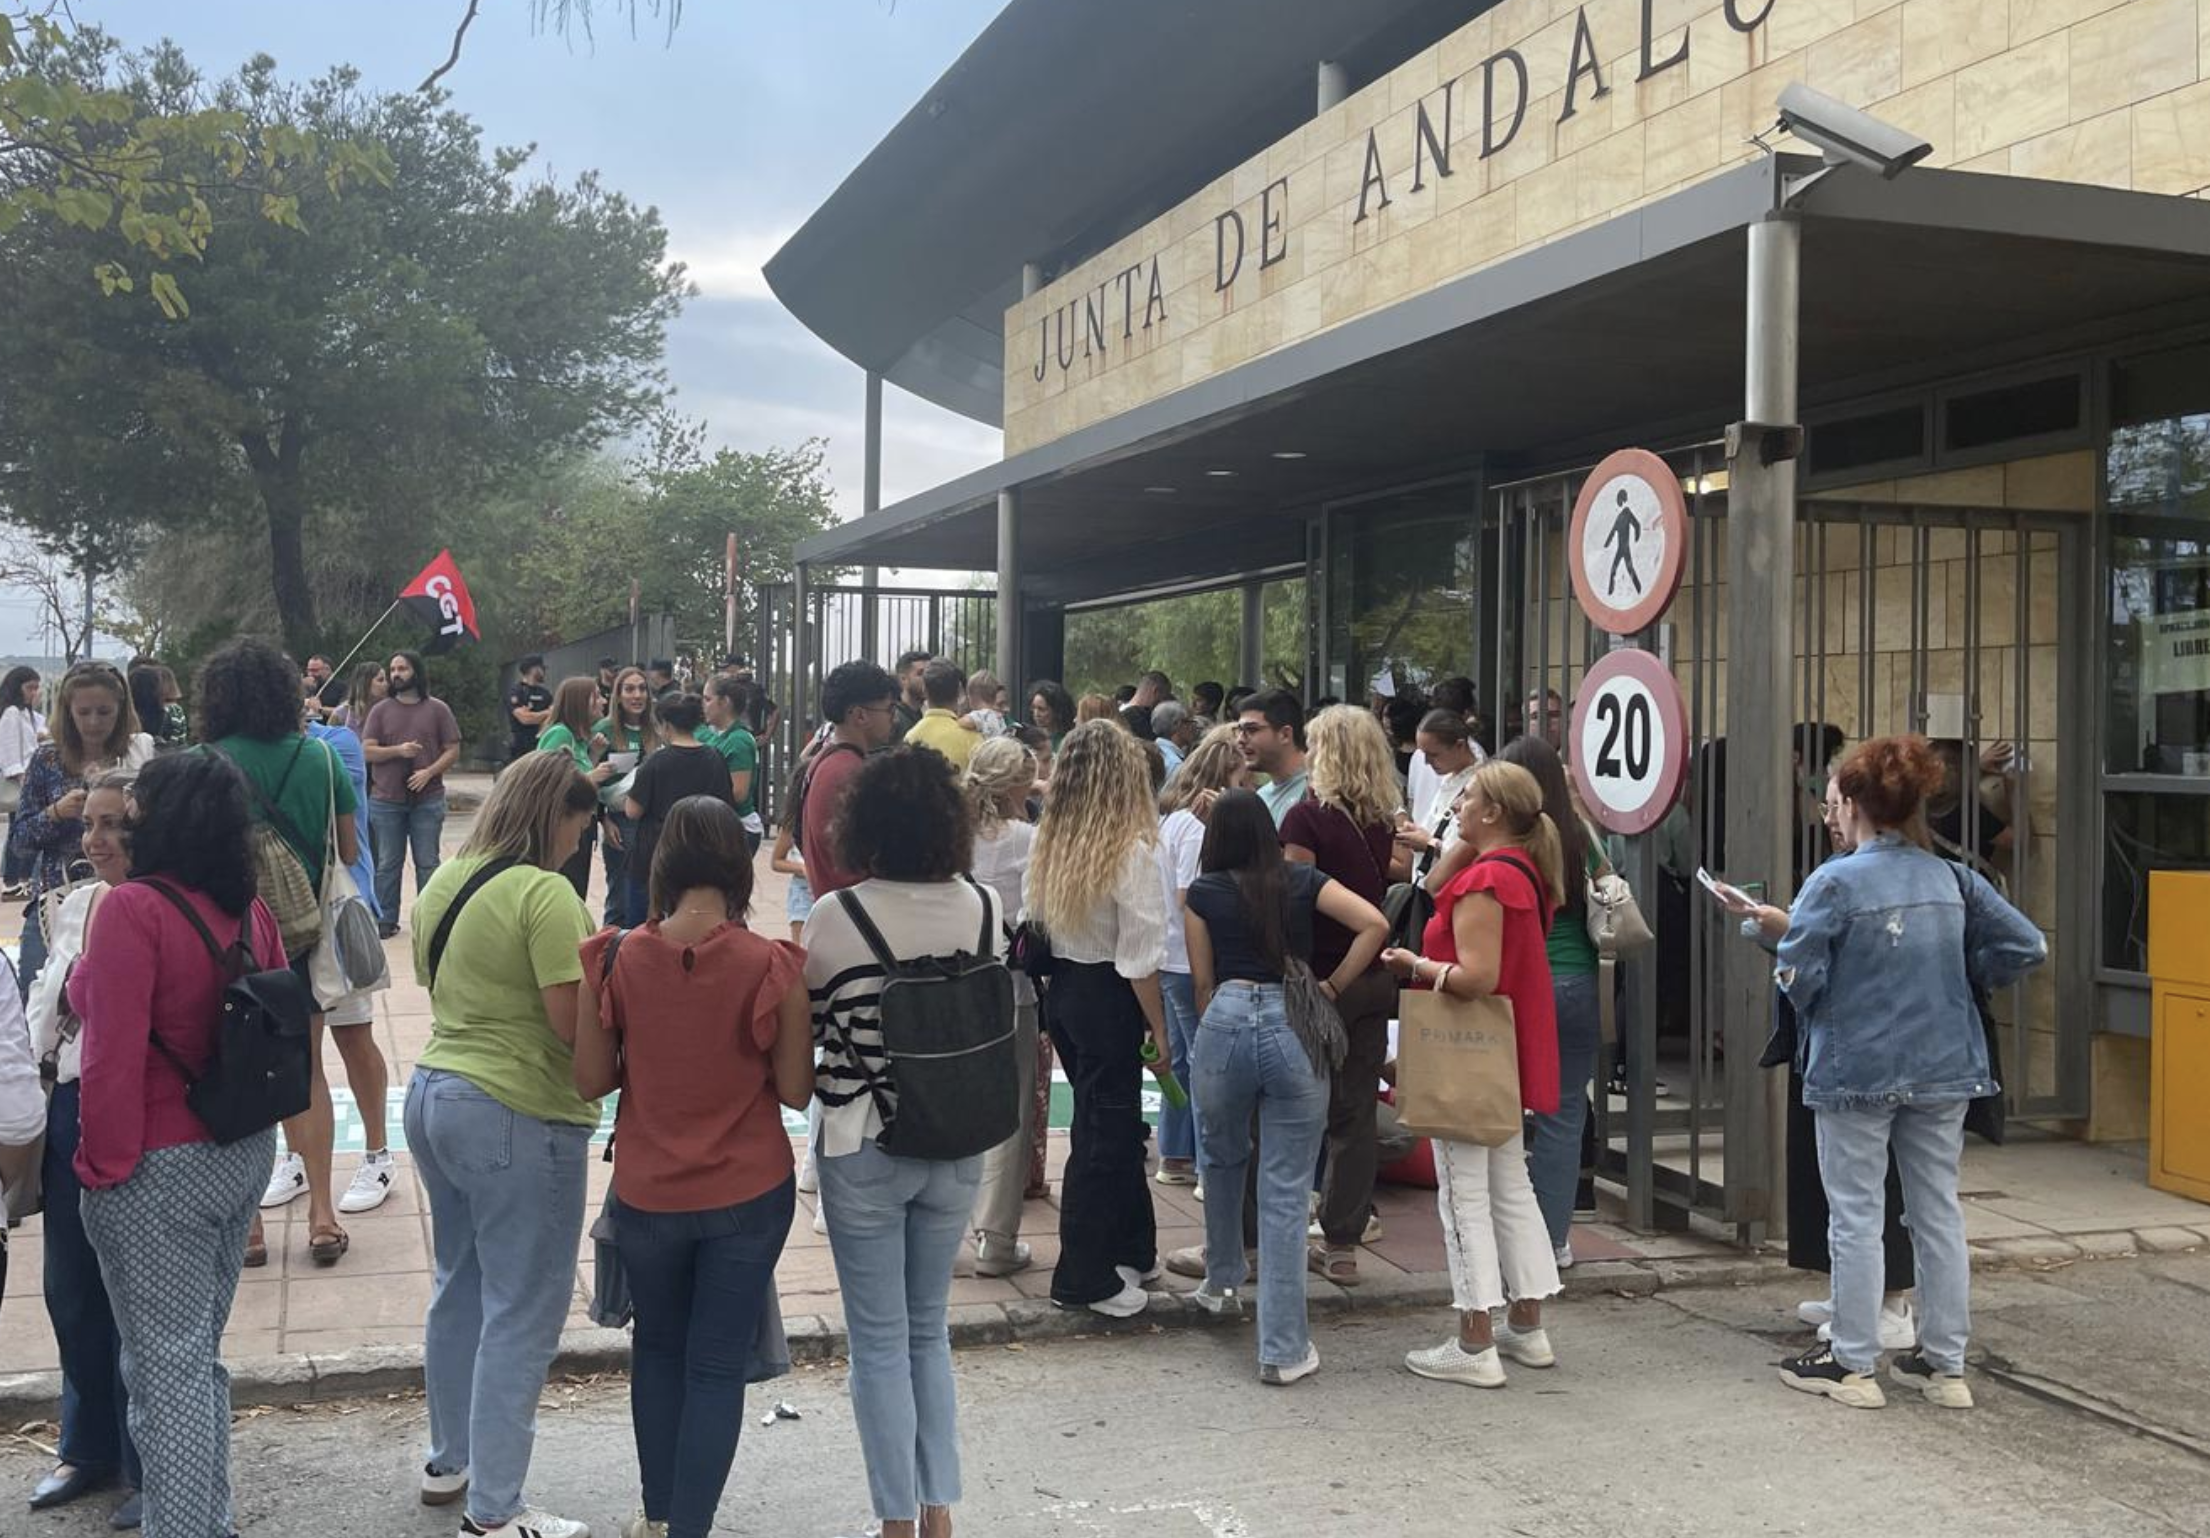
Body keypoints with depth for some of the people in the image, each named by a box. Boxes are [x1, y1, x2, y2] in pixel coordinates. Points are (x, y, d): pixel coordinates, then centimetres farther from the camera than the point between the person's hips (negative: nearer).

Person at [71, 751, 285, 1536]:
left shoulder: (133, 909, -20)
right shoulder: (249, 908, 2)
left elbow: (114, 1057, -21)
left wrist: (102, 1168, -12)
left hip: (161, 1169, -7)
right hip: (245, 1151, 8)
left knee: (164, 1366, 2)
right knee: (200, 1352, 19)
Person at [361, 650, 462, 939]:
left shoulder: (437, 709, 3)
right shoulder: (380, 710, 7)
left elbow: (453, 751, 1)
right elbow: (367, 751, 0)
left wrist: (429, 772, -14)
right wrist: (397, 750, -16)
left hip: (427, 799, -1)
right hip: (386, 799, 1)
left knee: (427, 863, 4)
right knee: (388, 864, 6)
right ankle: (386, 920, 13)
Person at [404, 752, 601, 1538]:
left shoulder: (443, 882, 9)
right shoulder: (544, 893, -18)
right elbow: (573, 1024, -21)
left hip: (434, 1091, 9)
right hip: (517, 1115, -9)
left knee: (459, 1286, 22)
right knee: (520, 1314, -1)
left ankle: (449, 1461, 35)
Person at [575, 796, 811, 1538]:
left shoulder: (614, 958, -11)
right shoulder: (774, 965, -16)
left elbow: (591, 1081, -3)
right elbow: (796, 1090, -9)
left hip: (647, 1192, 2)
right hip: (749, 1194, -2)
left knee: (656, 1348, 24)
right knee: (718, 1365, 10)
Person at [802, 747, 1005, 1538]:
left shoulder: (834, 917, -15)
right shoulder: (986, 908, -5)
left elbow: (809, 1027, -6)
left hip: (862, 1149, -3)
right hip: (957, 1145, 3)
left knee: (879, 1342, 9)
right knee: (930, 1330, 20)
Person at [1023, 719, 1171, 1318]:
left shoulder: (1049, 843, 2)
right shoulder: (1131, 852, -18)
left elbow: (1030, 926, 7)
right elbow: (1140, 958, -17)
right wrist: (1160, 1030, -8)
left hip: (1061, 988, 7)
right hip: (1106, 997, -7)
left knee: (1111, 1121, 20)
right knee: (1106, 1134, 5)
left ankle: (1131, 1250, 32)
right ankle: (1084, 1278, 14)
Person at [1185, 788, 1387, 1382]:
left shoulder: (1203, 893, 9)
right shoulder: (1304, 880, 10)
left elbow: (1203, 982, 12)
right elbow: (1374, 924, -2)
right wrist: (1333, 987, 8)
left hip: (1226, 1021, 1)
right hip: (1296, 1028, 0)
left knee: (1223, 1159, 28)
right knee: (1285, 1194, 2)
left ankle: (1222, 1282, 45)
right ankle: (1283, 1349, 3)